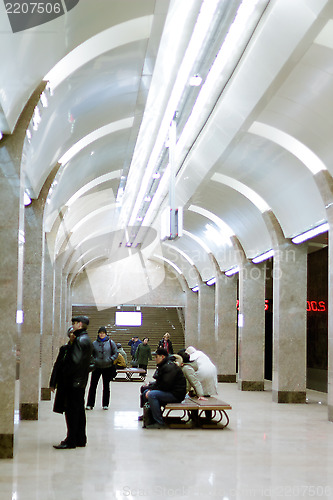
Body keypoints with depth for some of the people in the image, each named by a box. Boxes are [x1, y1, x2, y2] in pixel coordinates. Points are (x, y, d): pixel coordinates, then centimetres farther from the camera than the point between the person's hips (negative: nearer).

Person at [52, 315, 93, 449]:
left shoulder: (80, 340, -17)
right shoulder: (86, 339, 15)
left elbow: (75, 361, -24)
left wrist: (62, 374, -13)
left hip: (74, 382, -10)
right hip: (81, 382, 10)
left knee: (71, 411, -5)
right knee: (79, 410, 14)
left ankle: (71, 441, -2)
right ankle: (80, 439, 20)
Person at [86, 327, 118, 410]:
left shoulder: (110, 342, -2)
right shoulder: (94, 343, 1)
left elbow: (116, 353, 2)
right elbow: (91, 354, 12)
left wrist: (111, 359, -12)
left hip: (107, 368, -1)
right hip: (97, 367, 1)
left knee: (106, 386, 8)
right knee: (93, 386, -1)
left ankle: (105, 404, 18)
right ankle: (90, 404, 5)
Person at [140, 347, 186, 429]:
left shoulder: (169, 367, -18)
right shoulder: (162, 366, 15)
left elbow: (165, 385, -24)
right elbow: (159, 382, 20)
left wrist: (151, 388, -15)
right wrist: (150, 385, 3)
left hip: (176, 394, -11)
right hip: (169, 391, 11)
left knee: (152, 395, -28)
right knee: (145, 392, 10)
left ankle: (160, 423, -27)